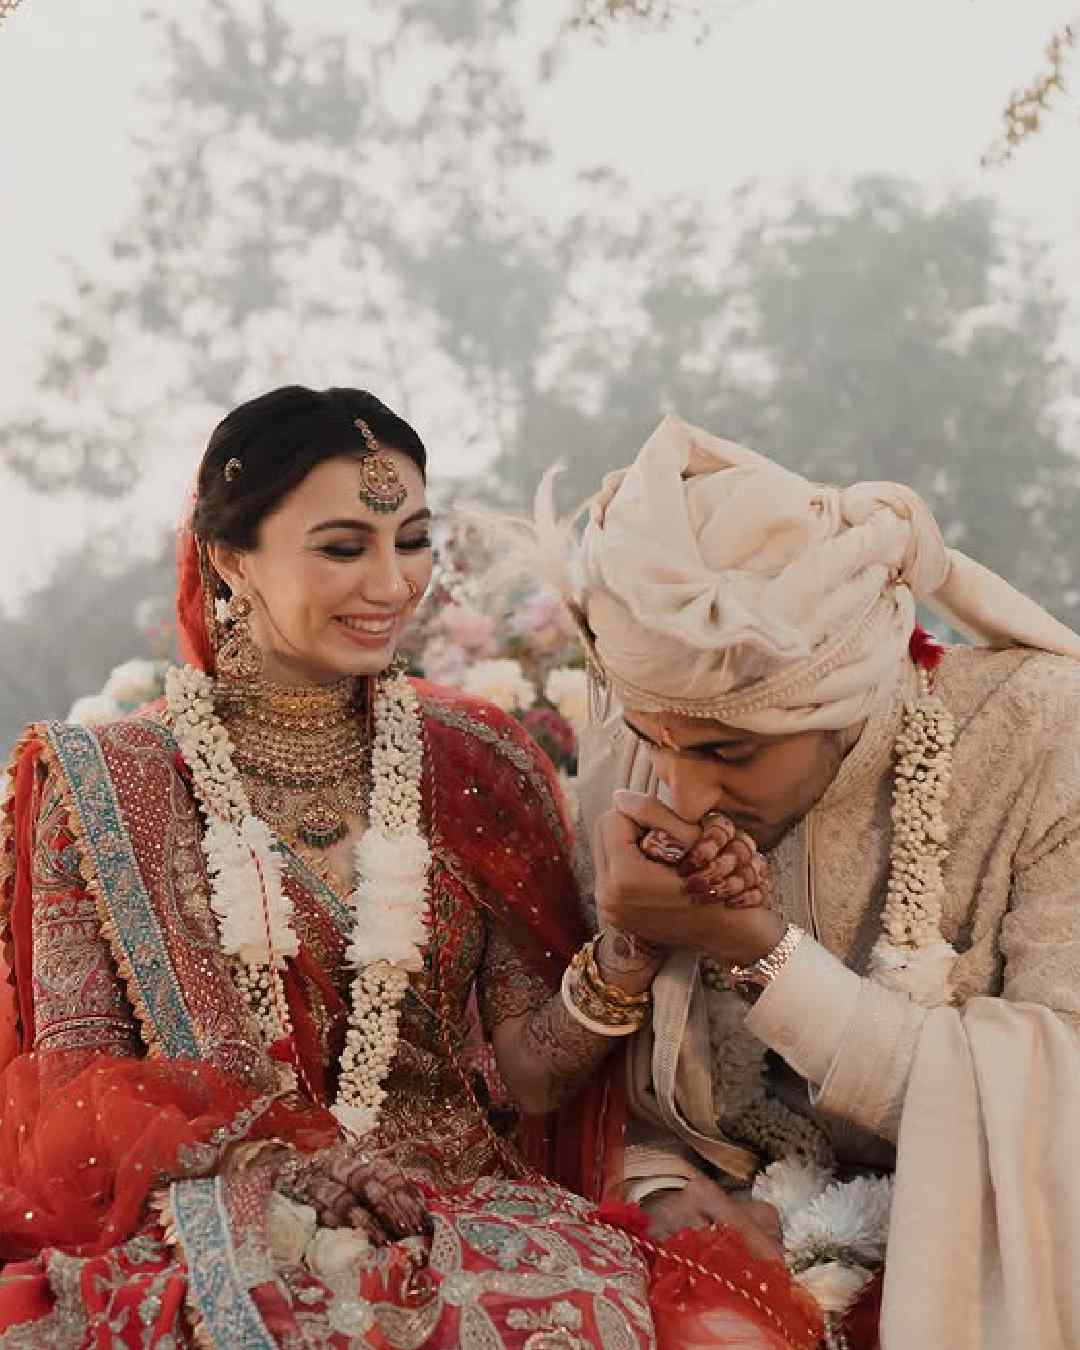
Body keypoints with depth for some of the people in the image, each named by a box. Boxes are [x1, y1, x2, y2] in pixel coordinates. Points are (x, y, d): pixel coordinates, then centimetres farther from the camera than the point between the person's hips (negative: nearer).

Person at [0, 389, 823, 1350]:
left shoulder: (476, 763, 9)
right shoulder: (108, 787, 5)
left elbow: (524, 1077, 7)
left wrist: (631, 947, -13)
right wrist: (267, 1159, -16)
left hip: (466, 1209, 2)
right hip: (202, 1222, -2)